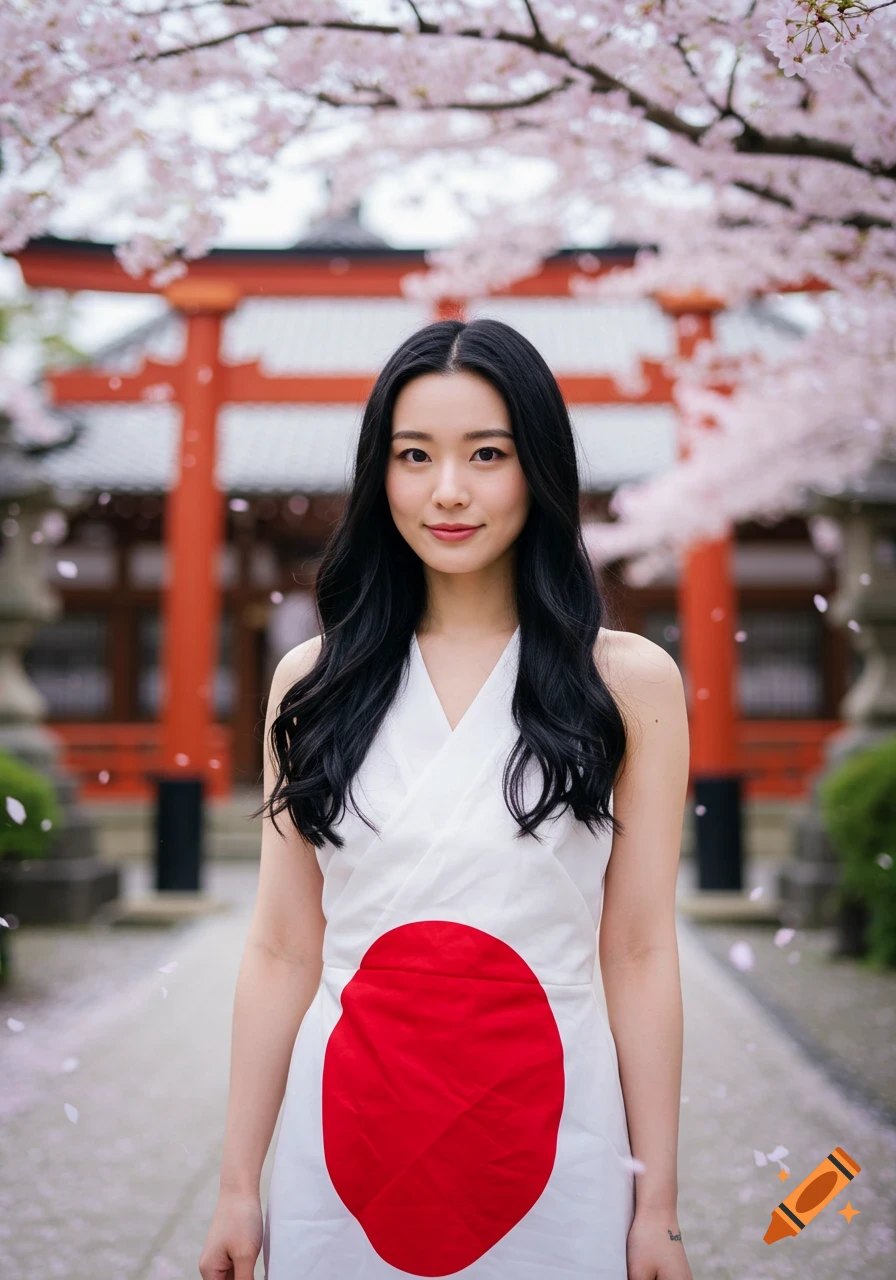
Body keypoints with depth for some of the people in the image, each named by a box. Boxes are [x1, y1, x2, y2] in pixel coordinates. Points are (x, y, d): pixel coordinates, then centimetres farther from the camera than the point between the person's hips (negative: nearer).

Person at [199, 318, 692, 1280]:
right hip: (347, 1134, 2)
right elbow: (282, 950, 2)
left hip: (550, 1137, -1)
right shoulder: (314, 683, 1)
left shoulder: (629, 682, -4)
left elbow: (639, 954, -3)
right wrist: (237, 1186, 3)